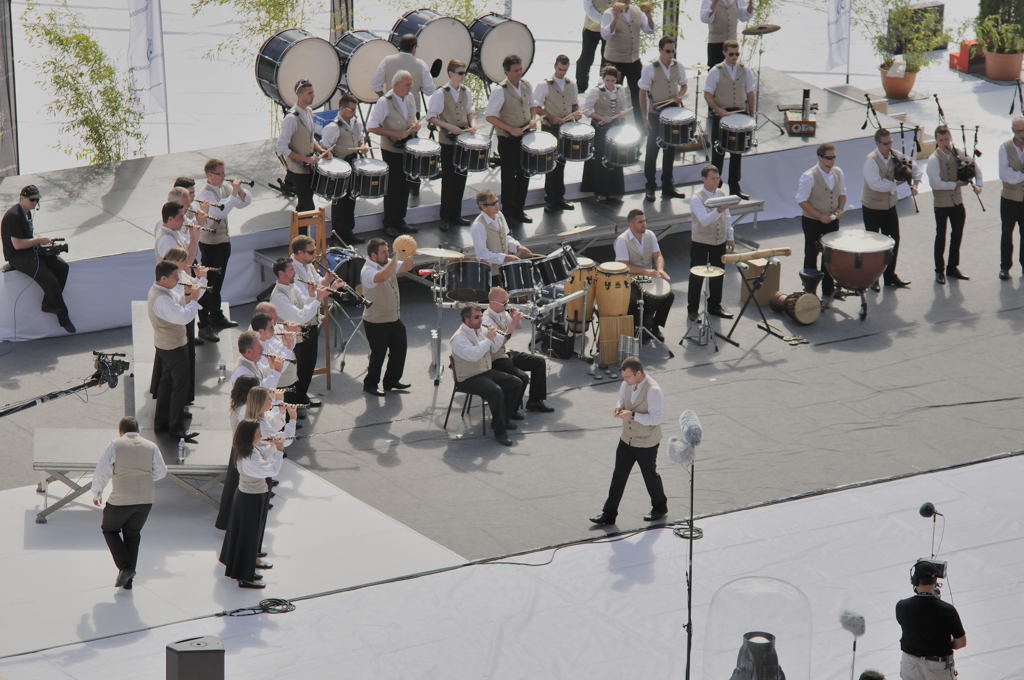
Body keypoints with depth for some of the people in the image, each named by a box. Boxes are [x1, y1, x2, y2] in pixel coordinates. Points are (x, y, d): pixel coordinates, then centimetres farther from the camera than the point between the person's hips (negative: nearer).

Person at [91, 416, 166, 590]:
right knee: (132, 534, 21)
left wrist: (96, 494, 10)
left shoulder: (115, 445, -4)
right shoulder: (151, 447, 6)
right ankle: (128, 579, 20)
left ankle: (124, 567, 2)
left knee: (109, 530, 19)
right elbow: (161, 472, 11)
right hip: (145, 500, 4)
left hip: (121, 500, -4)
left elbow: (101, 472, -4)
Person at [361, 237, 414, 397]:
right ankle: (370, 385, 20)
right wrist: (396, 258, -43)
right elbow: (382, 277, -43)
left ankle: (392, 381, 31)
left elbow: (406, 267, 8)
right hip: (376, 322, -8)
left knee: (400, 348, 16)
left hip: (394, 319, 8)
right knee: (378, 354, 2)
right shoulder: (367, 271, -23)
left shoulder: (388, 263, 3)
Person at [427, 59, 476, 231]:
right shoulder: (441, 93, -11)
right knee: (448, 178, -2)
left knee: (461, 177, 9)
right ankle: (445, 218, 7)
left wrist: (472, 125, 0)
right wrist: (449, 126, -20)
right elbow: (431, 116, -10)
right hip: (447, 141, -5)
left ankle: (456, 215, 19)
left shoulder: (466, 92, 6)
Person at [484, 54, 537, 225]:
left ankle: (519, 210, 26)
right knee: (509, 176, 4)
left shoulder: (527, 85, 2)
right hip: (508, 140, -6)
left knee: (524, 173, 13)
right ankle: (509, 213, 15)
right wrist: (510, 129, -22)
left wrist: (532, 120, -4)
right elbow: (489, 116, -17)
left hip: (525, 137, 6)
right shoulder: (500, 91, -18)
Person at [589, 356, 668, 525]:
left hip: (647, 444, -6)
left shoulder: (653, 390, -26)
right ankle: (609, 514, 15)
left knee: (650, 476, 14)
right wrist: (619, 408, -9)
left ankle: (660, 508, 37)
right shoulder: (627, 383, -4)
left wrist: (632, 415, -33)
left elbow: (655, 418, -27)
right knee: (618, 476, 8)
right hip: (627, 439, 6)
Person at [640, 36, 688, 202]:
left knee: (670, 149, 11)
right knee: (652, 150, 0)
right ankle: (650, 188, 11)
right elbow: (642, 93, -7)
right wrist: (645, 117, -10)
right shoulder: (650, 68, -11)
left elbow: (683, 85, 16)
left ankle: (668, 187, 22)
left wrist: (680, 95, -7)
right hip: (656, 113, -4)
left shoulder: (678, 67, 1)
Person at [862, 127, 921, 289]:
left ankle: (890, 276, 19)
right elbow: (875, 184, -31)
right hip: (872, 207, -6)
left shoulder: (895, 156, -3)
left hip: (890, 206, 6)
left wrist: (914, 184, -5)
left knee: (894, 240, 8)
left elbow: (915, 167, 10)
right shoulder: (871, 160, -21)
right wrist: (895, 183, -23)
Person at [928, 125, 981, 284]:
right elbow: (936, 183, -22)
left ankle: (952, 268, 26)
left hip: (957, 201, 5)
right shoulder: (934, 160, -16)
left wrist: (978, 184, -7)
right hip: (941, 203, -5)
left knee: (957, 235, 12)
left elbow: (976, 169, 9)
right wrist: (955, 184, -17)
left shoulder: (959, 154, 0)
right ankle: (940, 271, 15)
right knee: (941, 236, 4)